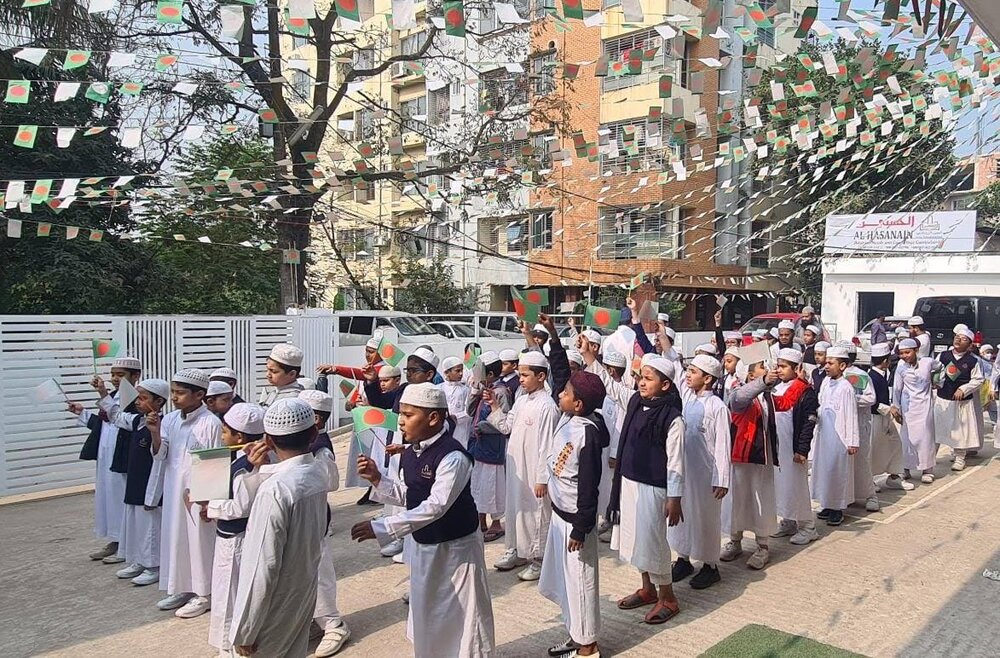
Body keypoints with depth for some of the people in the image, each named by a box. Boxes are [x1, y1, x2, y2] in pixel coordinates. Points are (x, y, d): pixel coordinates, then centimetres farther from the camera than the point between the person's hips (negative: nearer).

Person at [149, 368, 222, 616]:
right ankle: (182, 588, 31)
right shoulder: (170, 419, 3)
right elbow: (160, 455, 3)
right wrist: (155, 434, -15)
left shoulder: (211, 423, -16)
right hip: (173, 491, 7)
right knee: (174, 537, 15)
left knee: (200, 540, 4)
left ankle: (204, 594, 18)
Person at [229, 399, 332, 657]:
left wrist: (244, 632, -13)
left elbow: (262, 568, -24)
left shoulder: (275, 490, -26)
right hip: (304, 596, 7)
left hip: (274, 609, -7)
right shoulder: (319, 473, -4)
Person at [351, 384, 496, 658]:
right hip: (422, 545, 8)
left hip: (456, 547, -8)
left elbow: (435, 506, -34)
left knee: (462, 615, 8)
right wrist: (377, 479, -7)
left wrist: (381, 528, -37)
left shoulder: (453, 456, -27)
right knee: (426, 612, 23)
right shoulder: (411, 452, 0)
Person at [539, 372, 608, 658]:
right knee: (563, 577, 19)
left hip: (575, 517, -9)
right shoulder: (566, 419, -2)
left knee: (579, 578, 6)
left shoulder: (587, 434, -24)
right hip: (560, 511, 9)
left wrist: (580, 529, -18)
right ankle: (576, 635, 36)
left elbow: (588, 486, -22)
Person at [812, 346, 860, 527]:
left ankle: (838, 509, 13)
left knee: (837, 470, 1)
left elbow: (851, 415, -13)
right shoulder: (826, 382, 5)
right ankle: (828, 505, 25)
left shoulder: (846, 387, -14)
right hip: (823, 433, 7)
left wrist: (853, 442, -12)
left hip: (838, 436, -7)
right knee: (823, 468, 13)